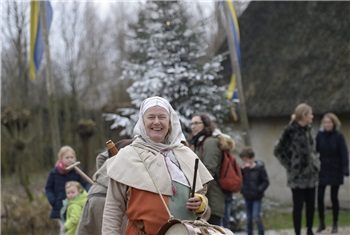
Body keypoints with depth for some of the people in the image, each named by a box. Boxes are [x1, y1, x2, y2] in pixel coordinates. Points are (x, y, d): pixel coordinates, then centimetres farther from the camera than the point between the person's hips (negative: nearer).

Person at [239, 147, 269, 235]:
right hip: (247, 197, 5)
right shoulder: (244, 169, 2)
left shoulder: (260, 168, -11)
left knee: (256, 216, -12)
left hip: (257, 198, -4)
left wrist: (259, 190, -18)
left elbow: (266, 181, -8)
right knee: (249, 218, 9)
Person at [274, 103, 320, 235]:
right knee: (298, 206, 0)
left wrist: (315, 162, 12)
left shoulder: (307, 129, 9)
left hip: (310, 174, 7)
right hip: (297, 176, -7)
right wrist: (289, 165, -9)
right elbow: (278, 150, -10)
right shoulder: (291, 130, -13)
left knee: (311, 204, 11)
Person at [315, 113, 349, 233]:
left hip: (335, 171, -2)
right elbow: (315, 151, -1)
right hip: (322, 170, 2)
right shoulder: (320, 135, -2)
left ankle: (335, 224, 17)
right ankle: (321, 223, 15)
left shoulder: (339, 136, -9)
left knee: (334, 197, 5)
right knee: (320, 197, 0)